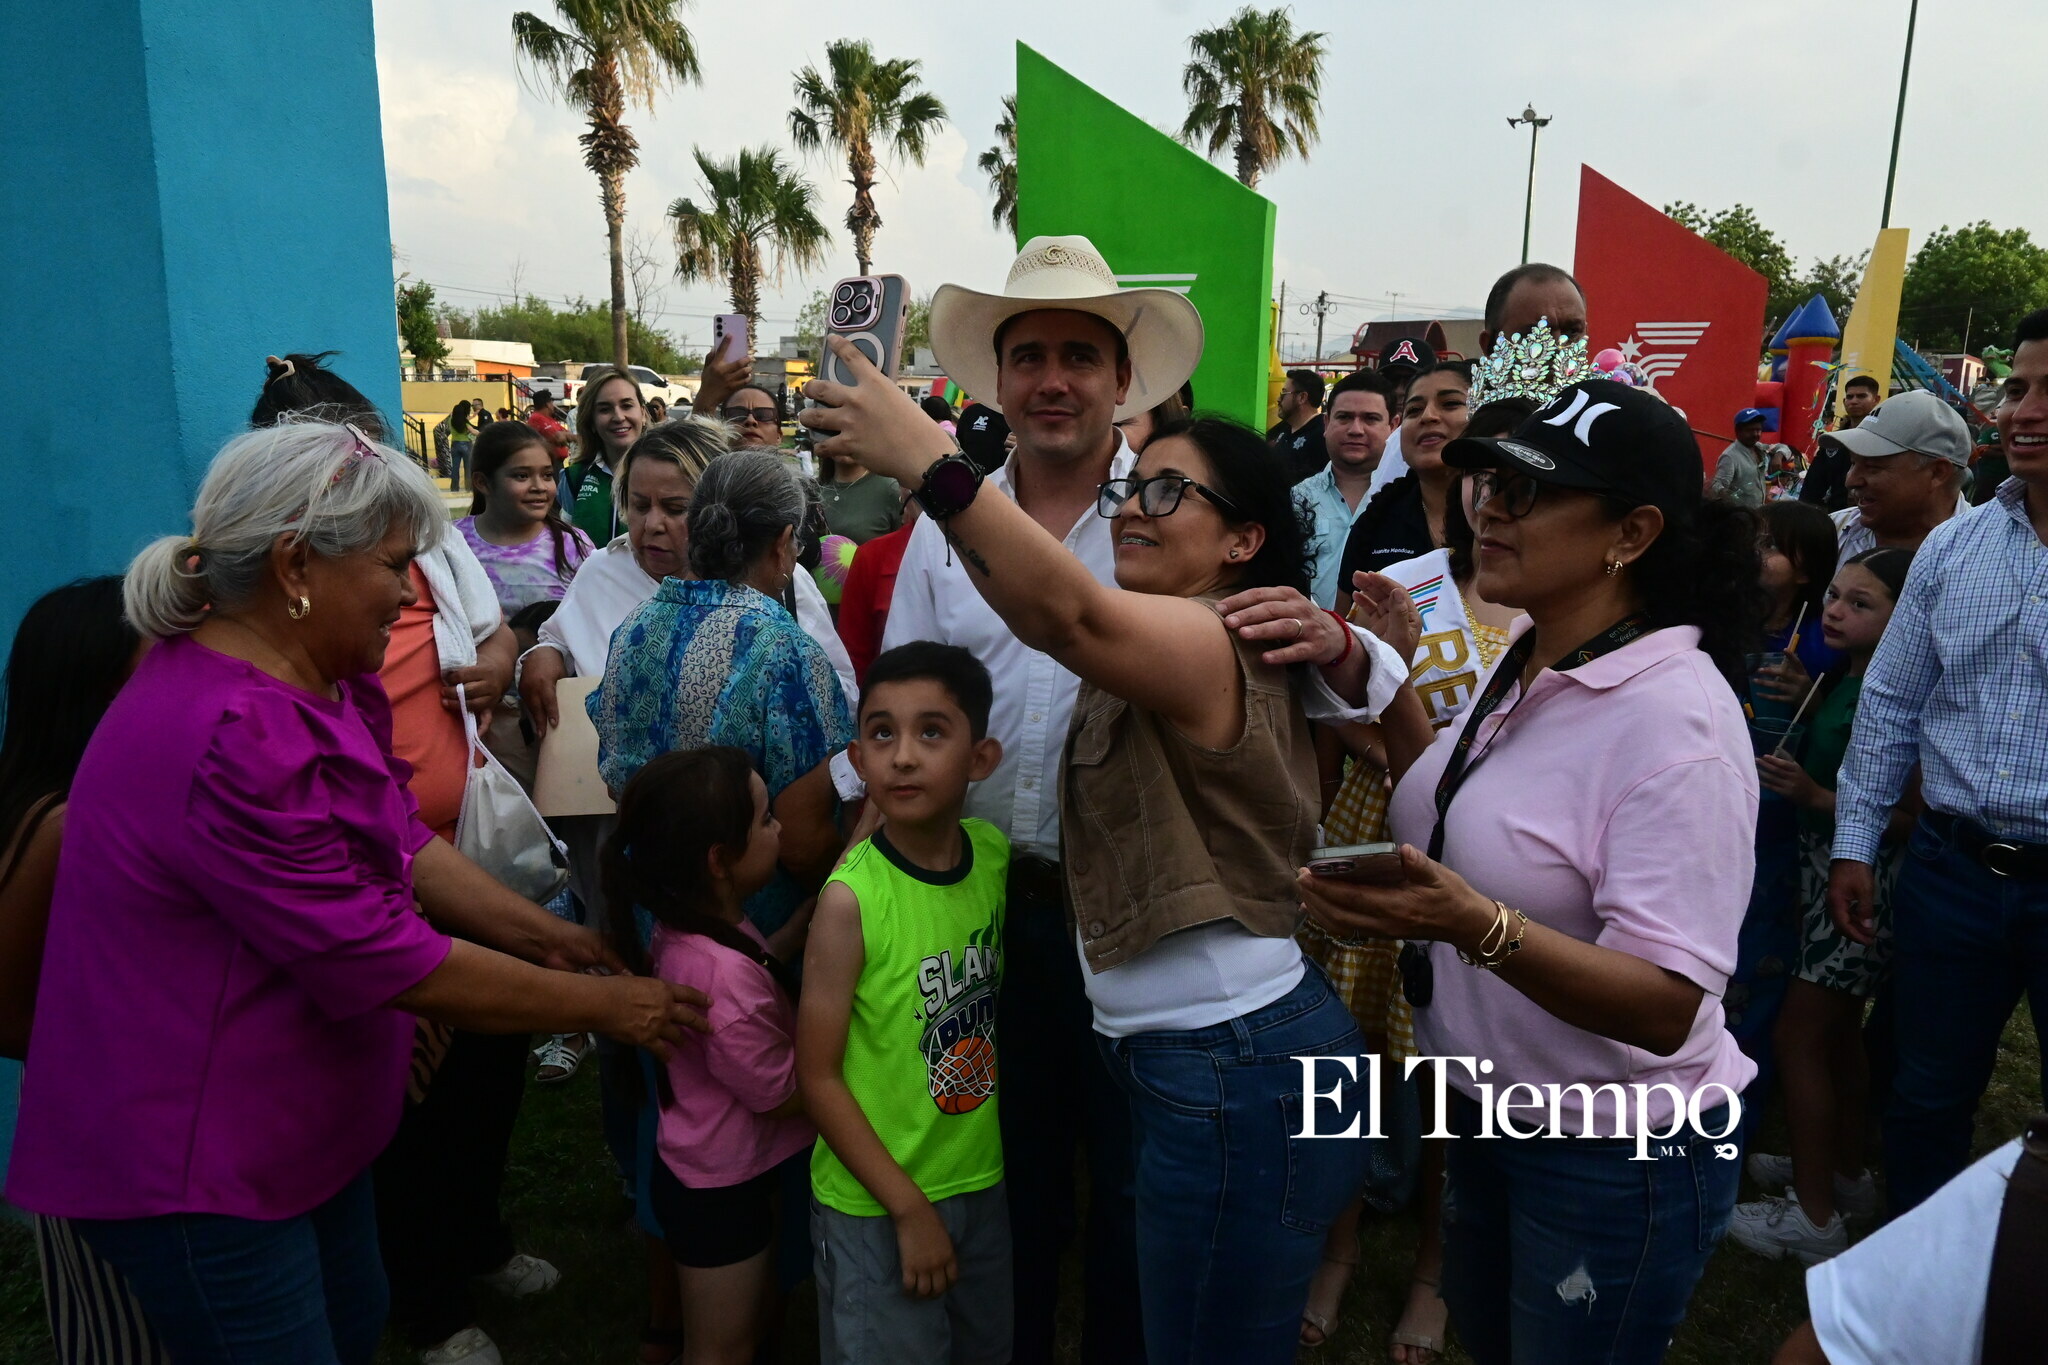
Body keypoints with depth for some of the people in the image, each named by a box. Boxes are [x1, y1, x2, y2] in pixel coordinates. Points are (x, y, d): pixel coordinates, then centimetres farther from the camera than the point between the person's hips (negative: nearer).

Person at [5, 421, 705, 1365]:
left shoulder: (307, 686, 2)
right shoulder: (229, 744, -31)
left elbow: (405, 844, 7)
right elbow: (385, 961, -27)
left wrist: (551, 937, 2)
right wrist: (604, 1005, -18)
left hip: (299, 1123, 9)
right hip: (197, 1165, -9)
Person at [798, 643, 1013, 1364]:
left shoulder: (996, 853, -7)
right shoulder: (851, 898, -21)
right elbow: (818, 1076, -14)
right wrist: (909, 1208, -13)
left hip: (983, 1184, 5)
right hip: (876, 1204, -5)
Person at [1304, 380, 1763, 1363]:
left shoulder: (1674, 717, -26)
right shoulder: (1521, 665, -1)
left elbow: (1668, 1008, -29)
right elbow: (1446, 814, 11)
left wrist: (1475, 925, -44)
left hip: (1616, 1158, -8)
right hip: (1490, 1111, 8)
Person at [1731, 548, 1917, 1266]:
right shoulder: (1839, 678, 6)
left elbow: (1909, 817, -22)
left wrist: (1815, 796, -28)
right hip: (1824, 870, 9)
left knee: (1799, 1037, -2)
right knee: (1838, 1031, 20)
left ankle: (1814, 1216, 10)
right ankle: (1847, 1174, 37)